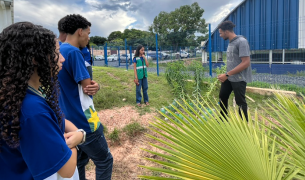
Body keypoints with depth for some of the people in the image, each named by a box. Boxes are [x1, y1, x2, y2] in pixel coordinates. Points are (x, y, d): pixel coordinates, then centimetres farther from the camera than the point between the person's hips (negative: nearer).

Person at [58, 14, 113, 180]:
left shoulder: (59, 51, 9)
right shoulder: (73, 52, -19)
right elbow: (88, 87, -18)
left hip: (69, 119, 9)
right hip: (83, 121, -9)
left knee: (79, 161, 22)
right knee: (104, 161, 7)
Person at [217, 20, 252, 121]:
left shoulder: (241, 41, -16)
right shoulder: (230, 42, 10)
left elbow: (246, 63, -23)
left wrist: (227, 75, -24)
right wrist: (226, 75, 8)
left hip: (239, 79, -9)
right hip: (229, 77, 9)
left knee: (240, 102, 3)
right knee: (222, 97, 17)